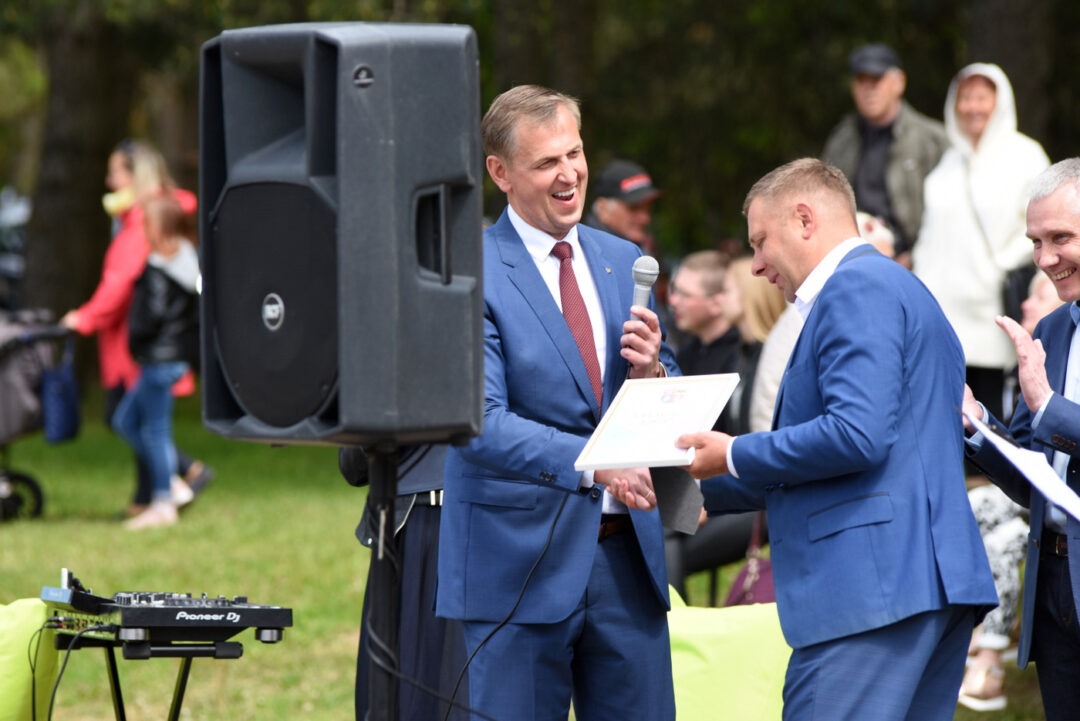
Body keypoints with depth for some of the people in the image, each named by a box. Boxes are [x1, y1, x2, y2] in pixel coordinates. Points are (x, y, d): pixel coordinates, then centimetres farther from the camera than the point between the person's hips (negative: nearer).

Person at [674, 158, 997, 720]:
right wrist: (704, 489, 30)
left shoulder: (855, 288, -7)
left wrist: (733, 456, -8)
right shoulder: (896, 288, 26)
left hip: (871, 582, -11)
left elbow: (857, 435, -20)